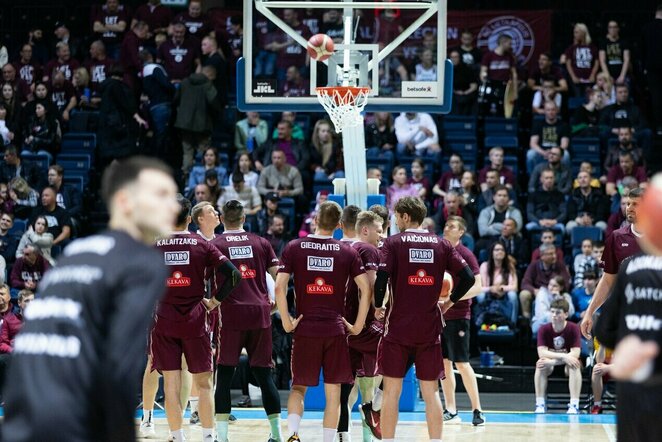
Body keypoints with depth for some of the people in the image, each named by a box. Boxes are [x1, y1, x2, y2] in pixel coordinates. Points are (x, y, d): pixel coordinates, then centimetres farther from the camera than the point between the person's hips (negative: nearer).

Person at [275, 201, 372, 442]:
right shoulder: (348, 252, 2)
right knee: (333, 391, 8)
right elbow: (366, 289, -3)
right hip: (336, 330, 0)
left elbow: (279, 288, -8)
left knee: (298, 387, 11)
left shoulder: (294, 248, 1)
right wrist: (357, 326, 2)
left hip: (305, 329, 0)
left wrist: (287, 322, -1)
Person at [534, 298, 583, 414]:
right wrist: (563, 356, -35)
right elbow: (542, 353, -22)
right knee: (540, 365, -31)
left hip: (566, 365, -1)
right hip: (551, 363, 1)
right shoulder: (544, 329, -11)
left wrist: (552, 361, -34)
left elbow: (575, 354, -24)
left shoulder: (573, 329, -16)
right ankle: (540, 405, -28)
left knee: (574, 366, -34)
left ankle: (574, 405, -36)